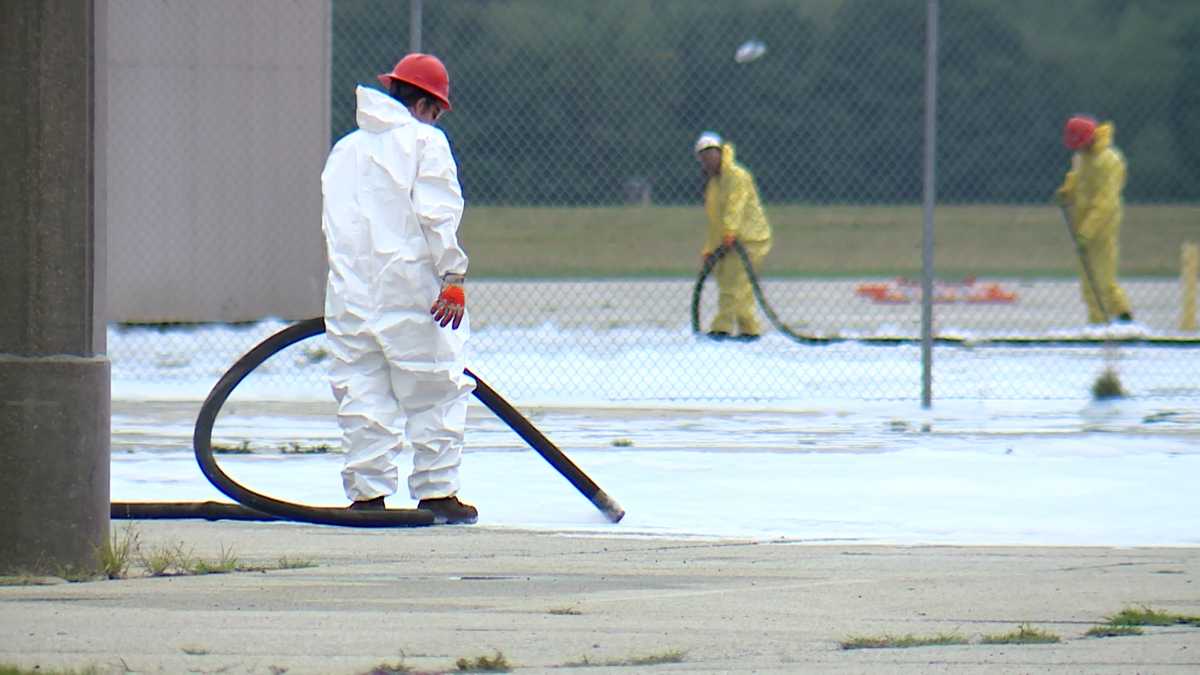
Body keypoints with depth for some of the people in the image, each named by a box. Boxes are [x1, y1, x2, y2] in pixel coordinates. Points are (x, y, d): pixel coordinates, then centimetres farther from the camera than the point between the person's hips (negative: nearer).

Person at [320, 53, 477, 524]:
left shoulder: (344, 150, 18)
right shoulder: (425, 140, -1)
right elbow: (437, 213, -11)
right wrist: (453, 277, -13)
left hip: (351, 291, 5)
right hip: (410, 287, -5)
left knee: (362, 393, 7)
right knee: (434, 392, 1)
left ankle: (367, 491, 4)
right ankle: (436, 490, 0)